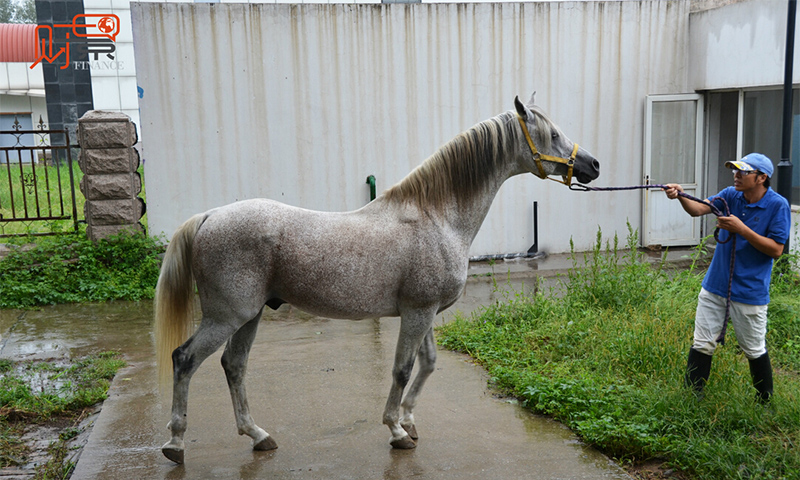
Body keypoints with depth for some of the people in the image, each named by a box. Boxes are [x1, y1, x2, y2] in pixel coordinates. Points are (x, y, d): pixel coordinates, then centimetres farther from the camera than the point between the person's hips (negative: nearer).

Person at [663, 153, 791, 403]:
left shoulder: (778, 205, -11)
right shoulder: (731, 195, 0)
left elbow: (776, 250, -15)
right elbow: (699, 208, -15)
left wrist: (741, 229, -24)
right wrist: (680, 195, -35)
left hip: (750, 291, -4)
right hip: (715, 285, 4)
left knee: (754, 350, 12)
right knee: (702, 345, 7)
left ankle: (765, 402, 33)